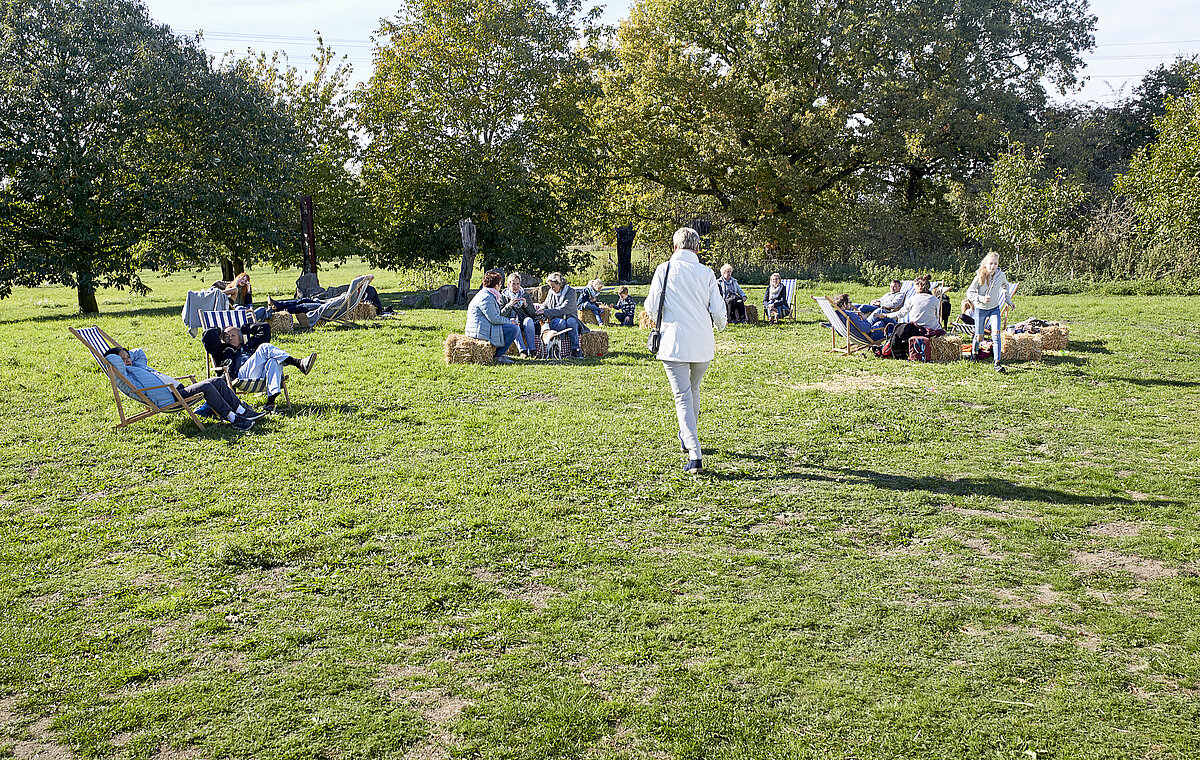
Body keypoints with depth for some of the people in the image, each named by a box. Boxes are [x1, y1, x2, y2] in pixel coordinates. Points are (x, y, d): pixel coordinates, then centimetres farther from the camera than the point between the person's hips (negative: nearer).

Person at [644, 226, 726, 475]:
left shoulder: (664, 270, -5)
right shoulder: (706, 273, -1)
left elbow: (651, 308, -5)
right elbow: (718, 309, 1)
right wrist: (720, 325, 24)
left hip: (674, 344, -3)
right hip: (703, 344, 3)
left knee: (683, 397, -3)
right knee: (694, 390, 24)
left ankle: (695, 456, -13)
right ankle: (688, 437, 43)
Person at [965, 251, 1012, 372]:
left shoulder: (1001, 275, -8)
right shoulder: (979, 277, -16)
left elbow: (1005, 285, 16)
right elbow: (969, 292, -10)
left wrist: (1007, 299, 18)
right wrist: (980, 298, -27)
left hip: (994, 308, 1)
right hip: (980, 309, -1)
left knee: (996, 333, -17)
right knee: (979, 335, 4)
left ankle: (997, 363, -19)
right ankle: (974, 351, 41)